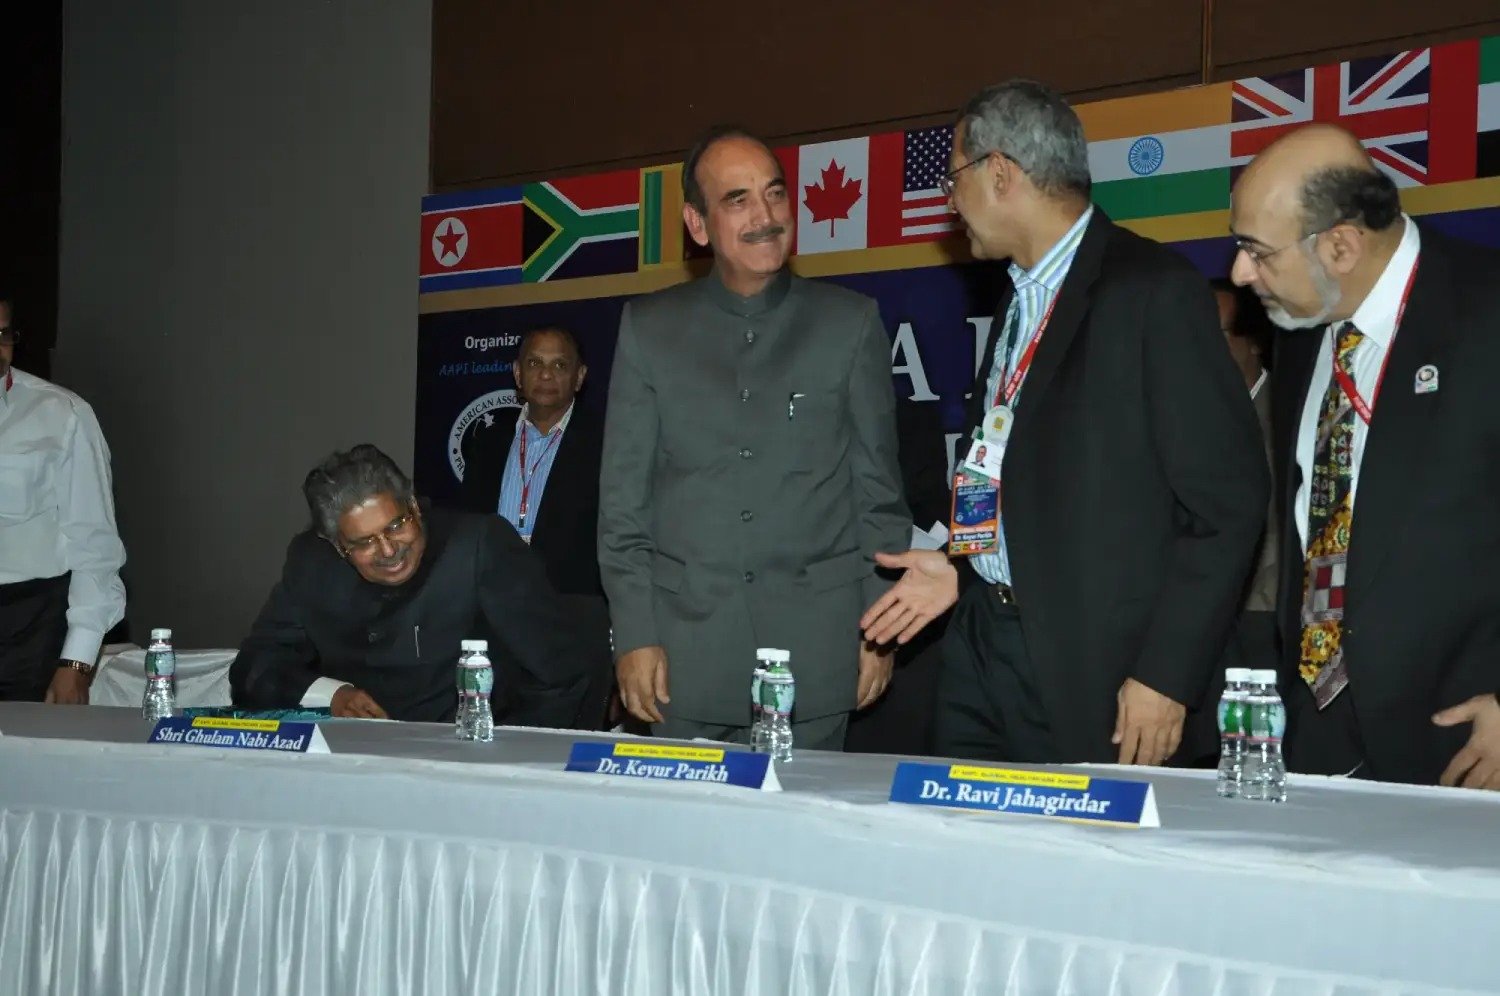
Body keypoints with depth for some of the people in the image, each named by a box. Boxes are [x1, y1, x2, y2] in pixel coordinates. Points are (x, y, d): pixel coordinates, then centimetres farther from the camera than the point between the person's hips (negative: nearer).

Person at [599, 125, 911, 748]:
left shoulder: (850, 323, 5)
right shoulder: (648, 328, 7)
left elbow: (878, 490, 7)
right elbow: (623, 497, 6)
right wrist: (634, 634, -1)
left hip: (815, 649, 0)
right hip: (686, 645, 1)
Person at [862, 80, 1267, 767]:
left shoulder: (1154, 291, -11)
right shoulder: (1018, 300, 14)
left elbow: (1224, 499, -14)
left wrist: (1167, 676, -16)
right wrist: (963, 568, 9)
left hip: (1097, 676, -7)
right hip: (981, 648, 7)